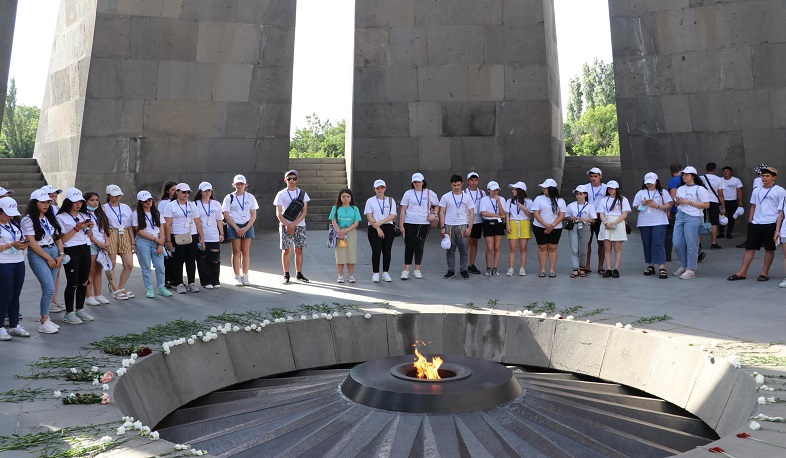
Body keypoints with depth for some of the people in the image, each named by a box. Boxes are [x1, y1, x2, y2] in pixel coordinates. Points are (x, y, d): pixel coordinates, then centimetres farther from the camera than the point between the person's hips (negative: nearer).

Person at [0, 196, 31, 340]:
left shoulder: (15, 224, 14)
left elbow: (22, 240, 21)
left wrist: (24, 245, 0)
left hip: (19, 263, 6)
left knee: (15, 295, 9)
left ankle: (14, 325, 16)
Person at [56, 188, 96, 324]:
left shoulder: (84, 215, 15)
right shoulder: (61, 217, -3)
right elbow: (62, 239, -8)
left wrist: (90, 228, -1)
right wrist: (76, 228, -15)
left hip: (85, 249, 6)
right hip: (71, 251, -6)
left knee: (84, 282, 7)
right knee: (72, 283, -5)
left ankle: (80, 310, 18)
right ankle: (69, 314, 4)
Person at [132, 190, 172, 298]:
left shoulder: (157, 213, 11)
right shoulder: (136, 214, 0)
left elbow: (161, 229, 6)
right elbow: (139, 231, -6)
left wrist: (161, 244, -5)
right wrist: (155, 239, -9)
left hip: (157, 242, 3)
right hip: (143, 242, -2)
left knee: (160, 266, -2)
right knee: (146, 267, 1)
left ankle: (161, 288, 9)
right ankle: (149, 289, 9)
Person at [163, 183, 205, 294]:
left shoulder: (192, 205, 14)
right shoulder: (171, 206, 1)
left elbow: (198, 223, 13)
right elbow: (168, 225, -4)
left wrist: (202, 238, 6)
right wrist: (168, 241, -10)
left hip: (192, 237, 4)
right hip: (177, 238, -3)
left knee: (191, 260, 4)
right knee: (178, 261, 0)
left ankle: (191, 283, 12)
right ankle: (179, 284, 8)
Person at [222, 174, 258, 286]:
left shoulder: (250, 197, 7)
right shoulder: (229, 198, 3)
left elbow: (253, 215, 4)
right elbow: (226, 215, -2)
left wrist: (246, 228, -9)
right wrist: (237, 228, -10)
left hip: (247, 226, 1)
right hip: (234, 226, -1)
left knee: (246, 251, 1)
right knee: (236, 251, -1)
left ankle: (245, 276, 6)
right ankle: (237, 277, 4)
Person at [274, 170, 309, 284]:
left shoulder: (303, 193, 6)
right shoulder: (281, 194, 2)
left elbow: (304, 211, 0)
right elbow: (278, 213, -1)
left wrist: (294, 224, -12)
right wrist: (287, 225, -13)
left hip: (300, 225, 1)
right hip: (285, 225, -1)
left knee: (299, 250, 3)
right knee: (286, 250, -1)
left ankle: (299, 274, 10)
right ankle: (286, 275, 6)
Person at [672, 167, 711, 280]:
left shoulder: (700, 189, -4)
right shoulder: (680, 189, 17)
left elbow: (706, 205, -10)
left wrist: (688, 202, -13)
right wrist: (677, 202, 2)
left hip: (693, 218, -7)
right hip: (680, 216, 7)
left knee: (691, 245, -5)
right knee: (677, 244, 5)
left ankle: (691, 270, 1)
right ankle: (684, 266, 23)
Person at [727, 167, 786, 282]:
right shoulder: (756, 191, 12)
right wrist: (750, 221, 11)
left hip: (771, 224, -4)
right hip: (755, 223, 4)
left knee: (769, 249, 6)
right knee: (749, 247, 2)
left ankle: (765, 272, 14)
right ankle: (742, 272, 4)